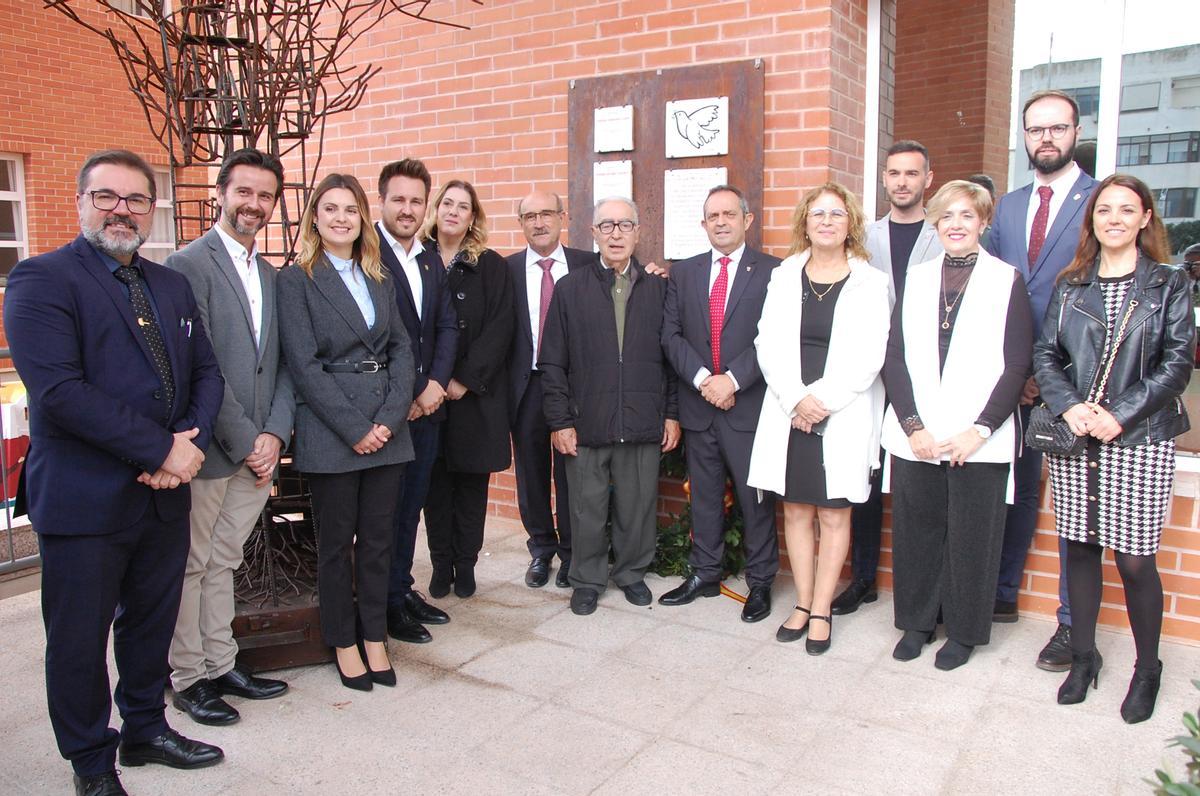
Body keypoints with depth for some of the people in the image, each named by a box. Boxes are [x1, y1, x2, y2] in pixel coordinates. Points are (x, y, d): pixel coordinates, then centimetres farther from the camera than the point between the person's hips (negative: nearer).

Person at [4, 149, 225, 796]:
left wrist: (190, 441, -9)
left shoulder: (172, 285, 12)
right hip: (84, 499, -6)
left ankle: (145, 730, 39)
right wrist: (161, 451, -20)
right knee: (80, 640, 10)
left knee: (152, 624, 19)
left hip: (165, 494, 6)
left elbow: (205, 372, 10)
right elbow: (58, 390, -21)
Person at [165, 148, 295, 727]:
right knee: (190, 566, 7)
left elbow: (281, 365, 10)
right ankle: (188, 678, 21)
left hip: (257, 450, 6)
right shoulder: (189, 265, -10)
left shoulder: (270, 276, 13)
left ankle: (221, 665, 27)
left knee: (222, 562, 17)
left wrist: (274, 434, -3)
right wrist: (245, 442, -14)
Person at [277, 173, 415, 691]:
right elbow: (304, 365, -10)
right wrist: (354, 429, -13)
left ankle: (374, 638, 25)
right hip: (329, 433, -4)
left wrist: (389, 418, -6)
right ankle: (343, 643, 24)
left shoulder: (380, 279, 13)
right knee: (336, 542, 8)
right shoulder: (297, 280, -2)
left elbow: (401, 350, 8)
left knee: (378, 539, 11)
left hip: (386, 430, 4)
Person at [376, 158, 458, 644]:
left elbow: (446, 327, 10)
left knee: (411, 504, 15)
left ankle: (403, 590, 28)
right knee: (385, 507, 3)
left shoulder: (431, 261, 13)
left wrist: (435, 384, -6)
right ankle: (387, 605, 15)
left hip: (426, 403, 7)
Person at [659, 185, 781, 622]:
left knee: (755, 496, 5)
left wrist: (732, 380, -17)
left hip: (749, 404, -3)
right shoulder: (683, 273, 10)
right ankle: (704, 574, 27)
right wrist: (702, 378, -11)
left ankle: (760, 581, 19)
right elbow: (671, 335, 3)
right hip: (698, 403, 4)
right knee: (703, 495, 14)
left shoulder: (771, 271, -2)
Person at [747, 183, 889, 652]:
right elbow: (769, 345, 1)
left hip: (843, 416, -2)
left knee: (834, 514, 4)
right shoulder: (784, 276, 8)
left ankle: (821, 611, 15)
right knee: (795, 511, 8)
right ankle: (803, 604, 20)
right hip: (788, 414, 2)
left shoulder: (870, 282, 1)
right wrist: (795, 400, -10)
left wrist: (821, 398, -13)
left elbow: (868, 355, -6)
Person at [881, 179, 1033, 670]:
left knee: (972, 534, 4)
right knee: (915, 528, 8)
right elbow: (894, 358, 4)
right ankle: (917, 621, 26)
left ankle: (964, 631, 22)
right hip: (915, 437, 3)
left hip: (978, 439, -2)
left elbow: (1017, 366, -3)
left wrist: (980, 429, -12)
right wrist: (913, 425, -7)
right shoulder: (916, 279, 10)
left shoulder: (1007, 280, 2)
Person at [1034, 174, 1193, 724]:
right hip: (1074, 437, 3)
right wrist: (1069, 406, -10)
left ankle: (1147, 668, 20)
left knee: (1135, 559, -1)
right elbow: (1045, 354, 7)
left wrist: (1120, 415, -13)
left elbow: (1178, 362, -3)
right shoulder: (1070, 286, 10)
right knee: (1078, 548, 8)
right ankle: (1083, 656, 25)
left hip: (1140, 440, -2)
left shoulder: (1169, 285, 3)